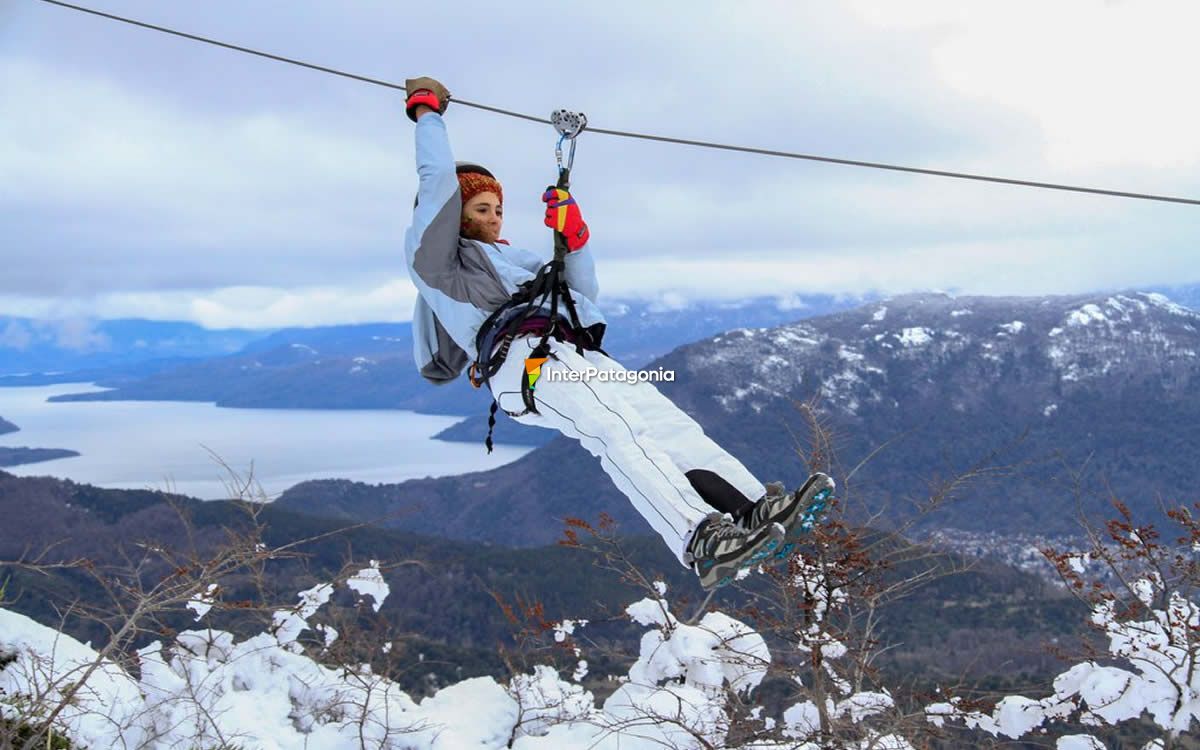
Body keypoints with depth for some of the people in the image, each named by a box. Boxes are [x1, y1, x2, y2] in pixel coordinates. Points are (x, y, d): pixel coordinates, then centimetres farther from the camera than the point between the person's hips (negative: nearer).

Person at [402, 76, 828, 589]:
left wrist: (575, 237, 26)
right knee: (616, 431, -33)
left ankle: (753, 509, -31)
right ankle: (697, 542, -52)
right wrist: (427, 114, 22)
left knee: (667, 421, -16)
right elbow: (438, 179, 10)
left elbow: (584, 293, 38)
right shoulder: (435, 260, 19)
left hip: (576, 353, 8)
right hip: (521, 359, -8)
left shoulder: (516, 259, 41)